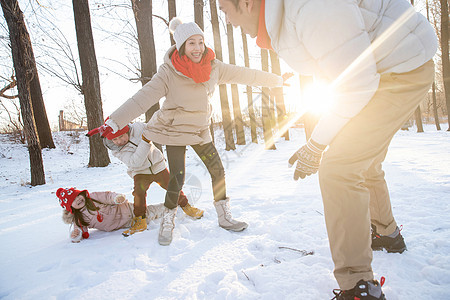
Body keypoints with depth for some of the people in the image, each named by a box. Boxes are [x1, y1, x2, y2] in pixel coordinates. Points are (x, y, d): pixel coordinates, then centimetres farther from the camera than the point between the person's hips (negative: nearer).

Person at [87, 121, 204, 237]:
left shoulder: (138, 127, -17)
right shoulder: (116, 150, -19)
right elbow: (135, 162, -34)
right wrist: (145, 142, -41)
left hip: (157, 166, 1)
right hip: (140, 172, -1)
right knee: (139, 191, -25)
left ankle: (186, 206, 27)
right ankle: (140, 221, -9)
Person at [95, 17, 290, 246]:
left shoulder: (213, 67, -7)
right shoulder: (168, 72, -20)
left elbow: (243, 74, 1)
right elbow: (142, 98, -24)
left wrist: (277, 80, 9)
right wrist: (115, 122, -33)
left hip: (200, 130, 4)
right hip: (174, 130, -4)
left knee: (218, 171, 2)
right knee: (177, 179, -10)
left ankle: (224, 217, 21)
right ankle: (167, 222, 15)